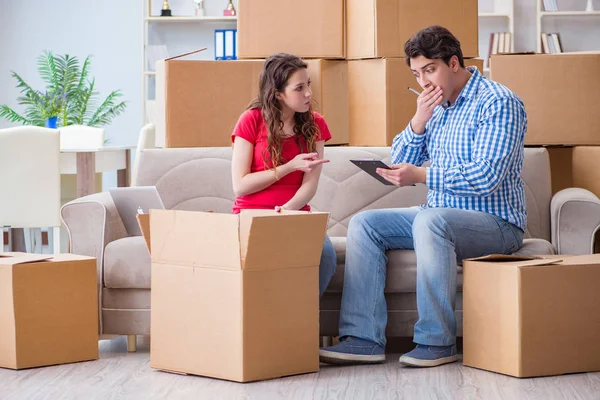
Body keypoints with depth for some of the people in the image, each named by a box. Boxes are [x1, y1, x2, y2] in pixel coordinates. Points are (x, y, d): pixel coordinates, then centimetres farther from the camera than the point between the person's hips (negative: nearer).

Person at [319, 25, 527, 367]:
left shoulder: (498, 103, -12)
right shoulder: (436, 106, 14)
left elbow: (487, 177, -23)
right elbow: (400, 163, 11)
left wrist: (421, 176, -27)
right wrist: (419, 121, -5)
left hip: (496, 222, -8)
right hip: (442, 216, 8)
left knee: (430, 220, -37)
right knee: (364, 223, -6)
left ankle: (437, 341, -30)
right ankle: (365, 338, -16)